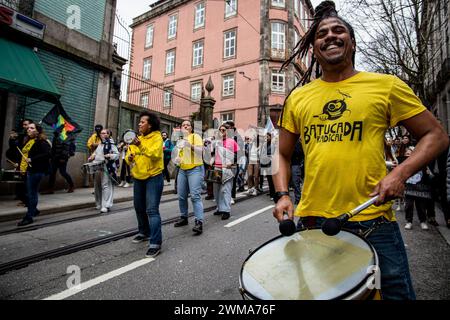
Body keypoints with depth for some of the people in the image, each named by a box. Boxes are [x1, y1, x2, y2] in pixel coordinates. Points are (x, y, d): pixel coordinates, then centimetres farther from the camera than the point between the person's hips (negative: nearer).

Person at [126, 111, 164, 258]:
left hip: (153, 178, -8)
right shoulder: (137, 137, 10)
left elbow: (155, 154, -26)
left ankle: (156, 243, -7)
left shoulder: (156, 137, -10)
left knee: (152, 210, -12)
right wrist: (129, 158, -11)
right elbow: (129, 155, 11)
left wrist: (141, 145, -36)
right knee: (139, 207, 19)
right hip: (138, 178, 8)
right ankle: (144, 232, 40)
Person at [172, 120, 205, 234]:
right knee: (181, 196, 7)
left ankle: (199, 222, -15)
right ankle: (184, 217, 22)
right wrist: (177, 159, 6)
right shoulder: (180, 139, 17)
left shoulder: (196, 136, -2)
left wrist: (190, 145, -31)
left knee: (195, 196, -14)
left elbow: (200, 151, -15)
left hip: (195, 169, -6)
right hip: (182, 170, 7)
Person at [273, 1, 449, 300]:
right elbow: (283, 154, 12)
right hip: (311, 220, 3)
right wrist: (282, 194, -3)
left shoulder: (385, 85, 1)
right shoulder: (298, 98, 7)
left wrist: (401, 173, -13)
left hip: (372, 222, -2)